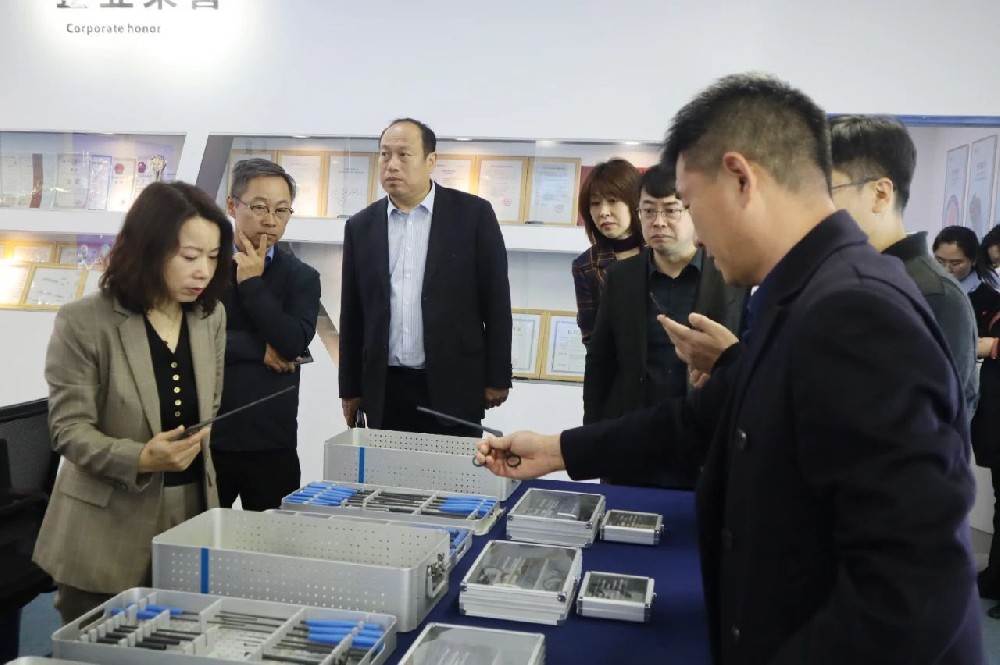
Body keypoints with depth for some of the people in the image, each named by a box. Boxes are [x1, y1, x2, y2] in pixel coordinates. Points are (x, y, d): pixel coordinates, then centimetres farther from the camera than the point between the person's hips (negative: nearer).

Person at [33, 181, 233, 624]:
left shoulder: (211, 317, 4)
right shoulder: (83, 322, -13)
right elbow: (69, 429, -14)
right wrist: (140, 459, -28)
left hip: (191, 515, 4)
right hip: (107, 533, -4)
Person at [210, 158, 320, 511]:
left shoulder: (301, 278, 5)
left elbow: (293, 343, -11)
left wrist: (252, 283, -9)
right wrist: (258, 348, -10)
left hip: (272, 443, 1)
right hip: (205, 436, -1)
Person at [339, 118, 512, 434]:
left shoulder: (473, 214, -3)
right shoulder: (361, 226, 7)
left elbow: (495, 300, -2)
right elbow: (352, 314, 10)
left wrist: (497, 378, -3)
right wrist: (350, 388, 9)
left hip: (453, 387, -2)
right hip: (384, 390, 3)